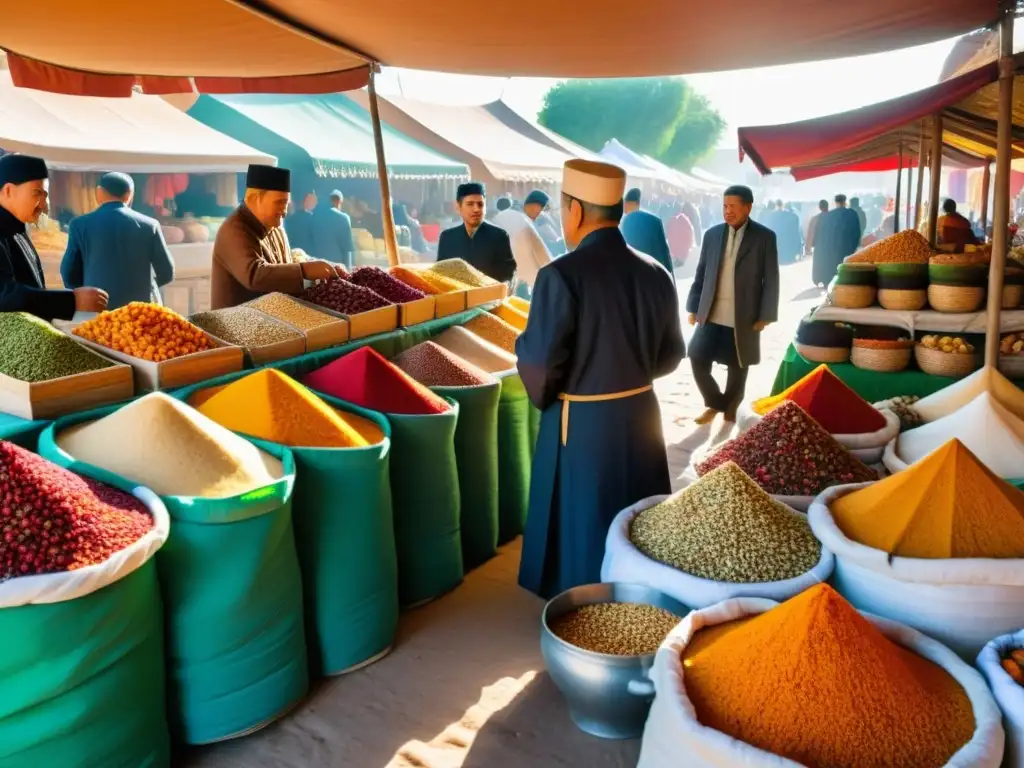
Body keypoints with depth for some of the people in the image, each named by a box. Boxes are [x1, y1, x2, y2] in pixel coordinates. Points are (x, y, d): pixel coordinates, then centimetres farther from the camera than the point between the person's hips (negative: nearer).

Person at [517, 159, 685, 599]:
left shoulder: (561, 275, -20)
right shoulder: (655, 274, -2)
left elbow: (539, 364, -19)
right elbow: (671, 354, 6)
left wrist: (543, 397, 3)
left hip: (581, 424, -5)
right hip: (641, 415, 6)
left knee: (582, 530, 12)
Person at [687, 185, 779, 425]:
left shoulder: (764, 237, -3)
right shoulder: (712, 234, 6)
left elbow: (771, 280, -3)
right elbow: (701, 274, 10)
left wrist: (765, 315, -8)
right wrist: (693, 307, 6)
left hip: (744, 317, -2)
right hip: (710, 315, 3)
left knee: (738, 368, 7)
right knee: (698, 360, -3)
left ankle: (729, 409, 28)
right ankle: (714, 403, 20)